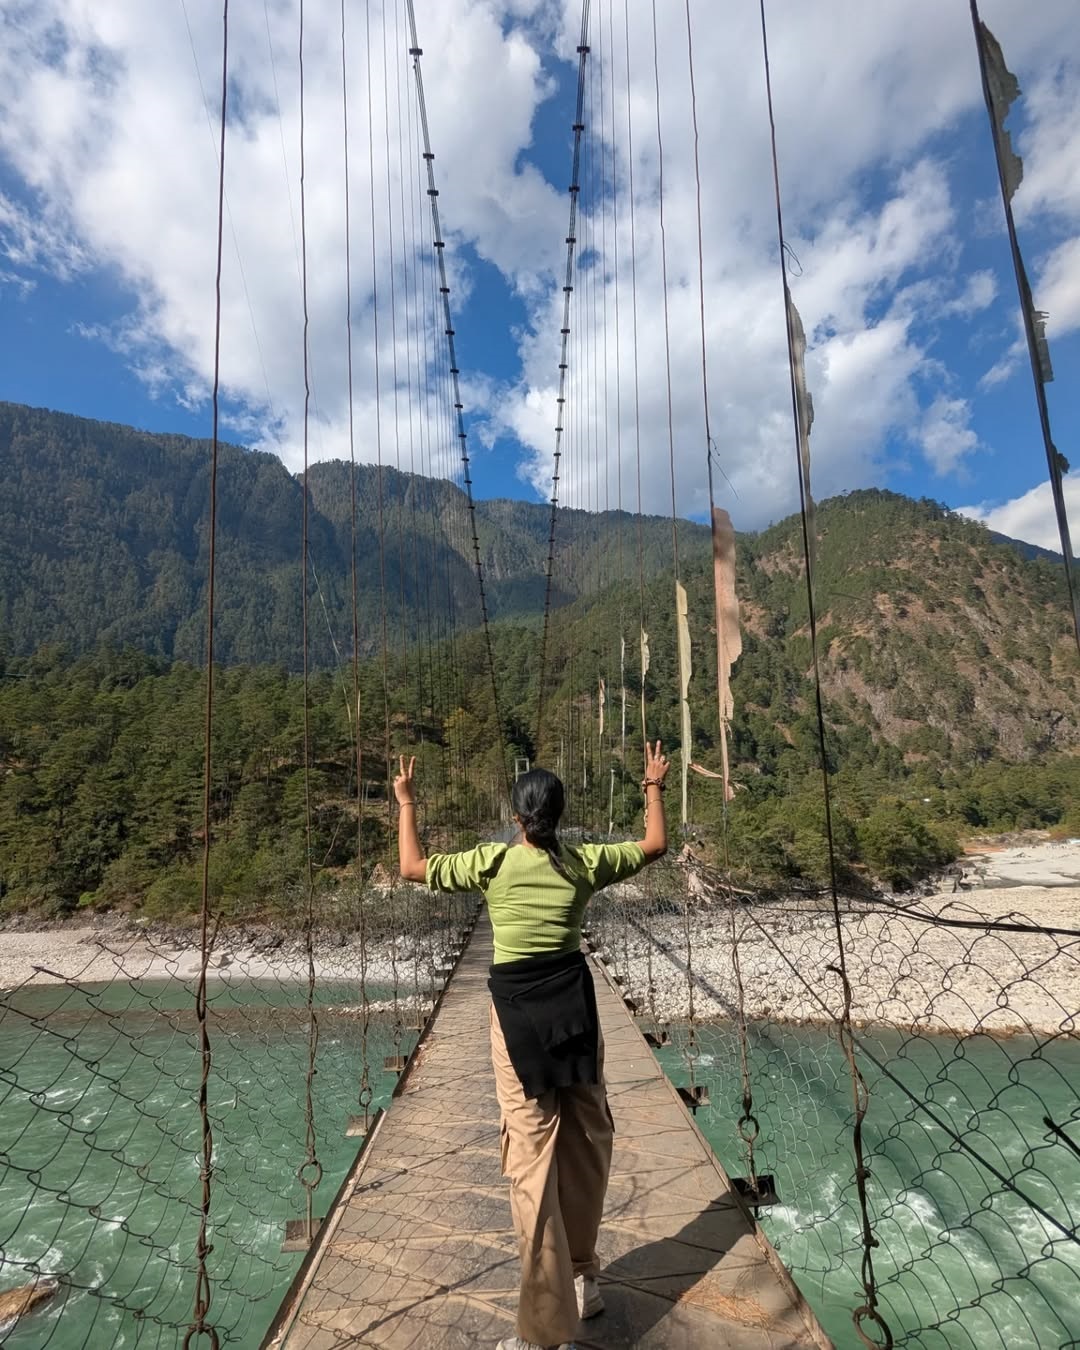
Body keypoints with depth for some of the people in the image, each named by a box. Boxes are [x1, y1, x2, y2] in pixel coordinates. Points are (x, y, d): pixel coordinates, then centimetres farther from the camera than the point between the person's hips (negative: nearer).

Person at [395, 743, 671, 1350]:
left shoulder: (493, 861, -9)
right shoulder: (586, 862, -3)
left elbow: (414, 867, 1)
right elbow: (656, 845, 11)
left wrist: (407, 804, 11)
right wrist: (656, 787, 22)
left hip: (518, 1012, -2)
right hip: (575, 1005, 3)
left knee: (533, 1158, 4)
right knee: (586, 1142, 21)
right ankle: (583, 1278, 38)